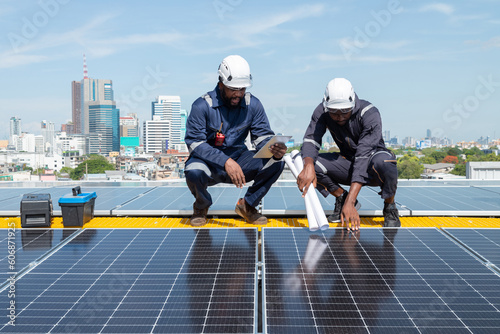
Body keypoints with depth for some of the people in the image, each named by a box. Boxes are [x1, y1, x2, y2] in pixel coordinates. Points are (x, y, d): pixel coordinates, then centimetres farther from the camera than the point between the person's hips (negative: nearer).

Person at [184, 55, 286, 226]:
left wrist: (275, 150, -29)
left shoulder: (253, 104, -3)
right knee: (194, 172, -37)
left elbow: (263, 136, -3)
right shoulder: (202, 105, -15)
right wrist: (225, 161, -33)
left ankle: (247, 205, 5)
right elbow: (195, 143, -20)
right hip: (210, 164, -3)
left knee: (276, 162, -18)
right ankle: (201, 206, 1)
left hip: (239, 161, 3)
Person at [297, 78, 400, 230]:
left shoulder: (369, 113, -27)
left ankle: (390, 209, -11)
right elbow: (311, 140, -20)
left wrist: (350, 202, -43)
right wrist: (308, 165, -47)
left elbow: (363, 156, -35)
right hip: (348, 162, 4)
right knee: (306, 164, -22)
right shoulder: (322, 112, -13)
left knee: (384, 162, -41)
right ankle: (341, 198, 2)